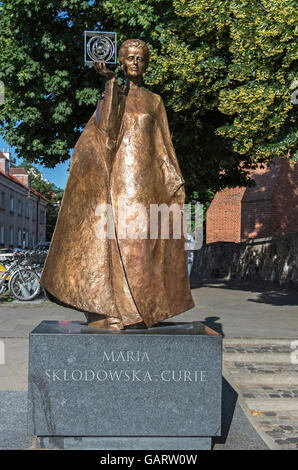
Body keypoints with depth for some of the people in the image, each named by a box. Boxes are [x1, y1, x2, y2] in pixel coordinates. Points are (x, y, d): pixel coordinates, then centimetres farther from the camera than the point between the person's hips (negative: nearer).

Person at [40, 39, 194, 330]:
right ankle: (111, 310, -5)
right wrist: (111, 83, -12)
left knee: (142, 238, -3)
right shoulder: (110, 95, 12)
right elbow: (107, 127, -8)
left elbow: (163, 145, 15)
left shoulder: (154, 101, 17)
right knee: (115, 237, -9)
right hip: (118, 174, -2)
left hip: (146, 178, 2)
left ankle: (138, 310, 3)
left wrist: (174, 179, 7)